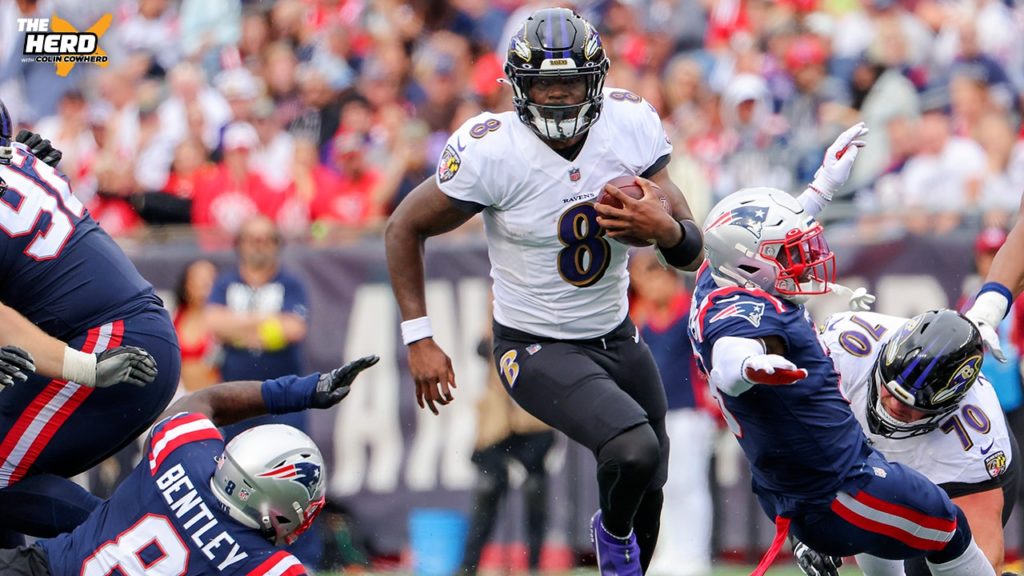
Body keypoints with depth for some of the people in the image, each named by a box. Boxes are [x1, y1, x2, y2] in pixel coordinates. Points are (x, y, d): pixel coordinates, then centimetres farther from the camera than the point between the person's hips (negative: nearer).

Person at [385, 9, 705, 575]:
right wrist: (419, 340, -11)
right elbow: (404, 228, -8)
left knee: (648, 490, 18)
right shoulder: (490, 152, -23)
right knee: (633, 451, -27)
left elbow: (691, 253, -8)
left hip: (616, 336, 5)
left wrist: (664, 228, -32)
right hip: (537, 350, -5)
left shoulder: (631, 126, -12)